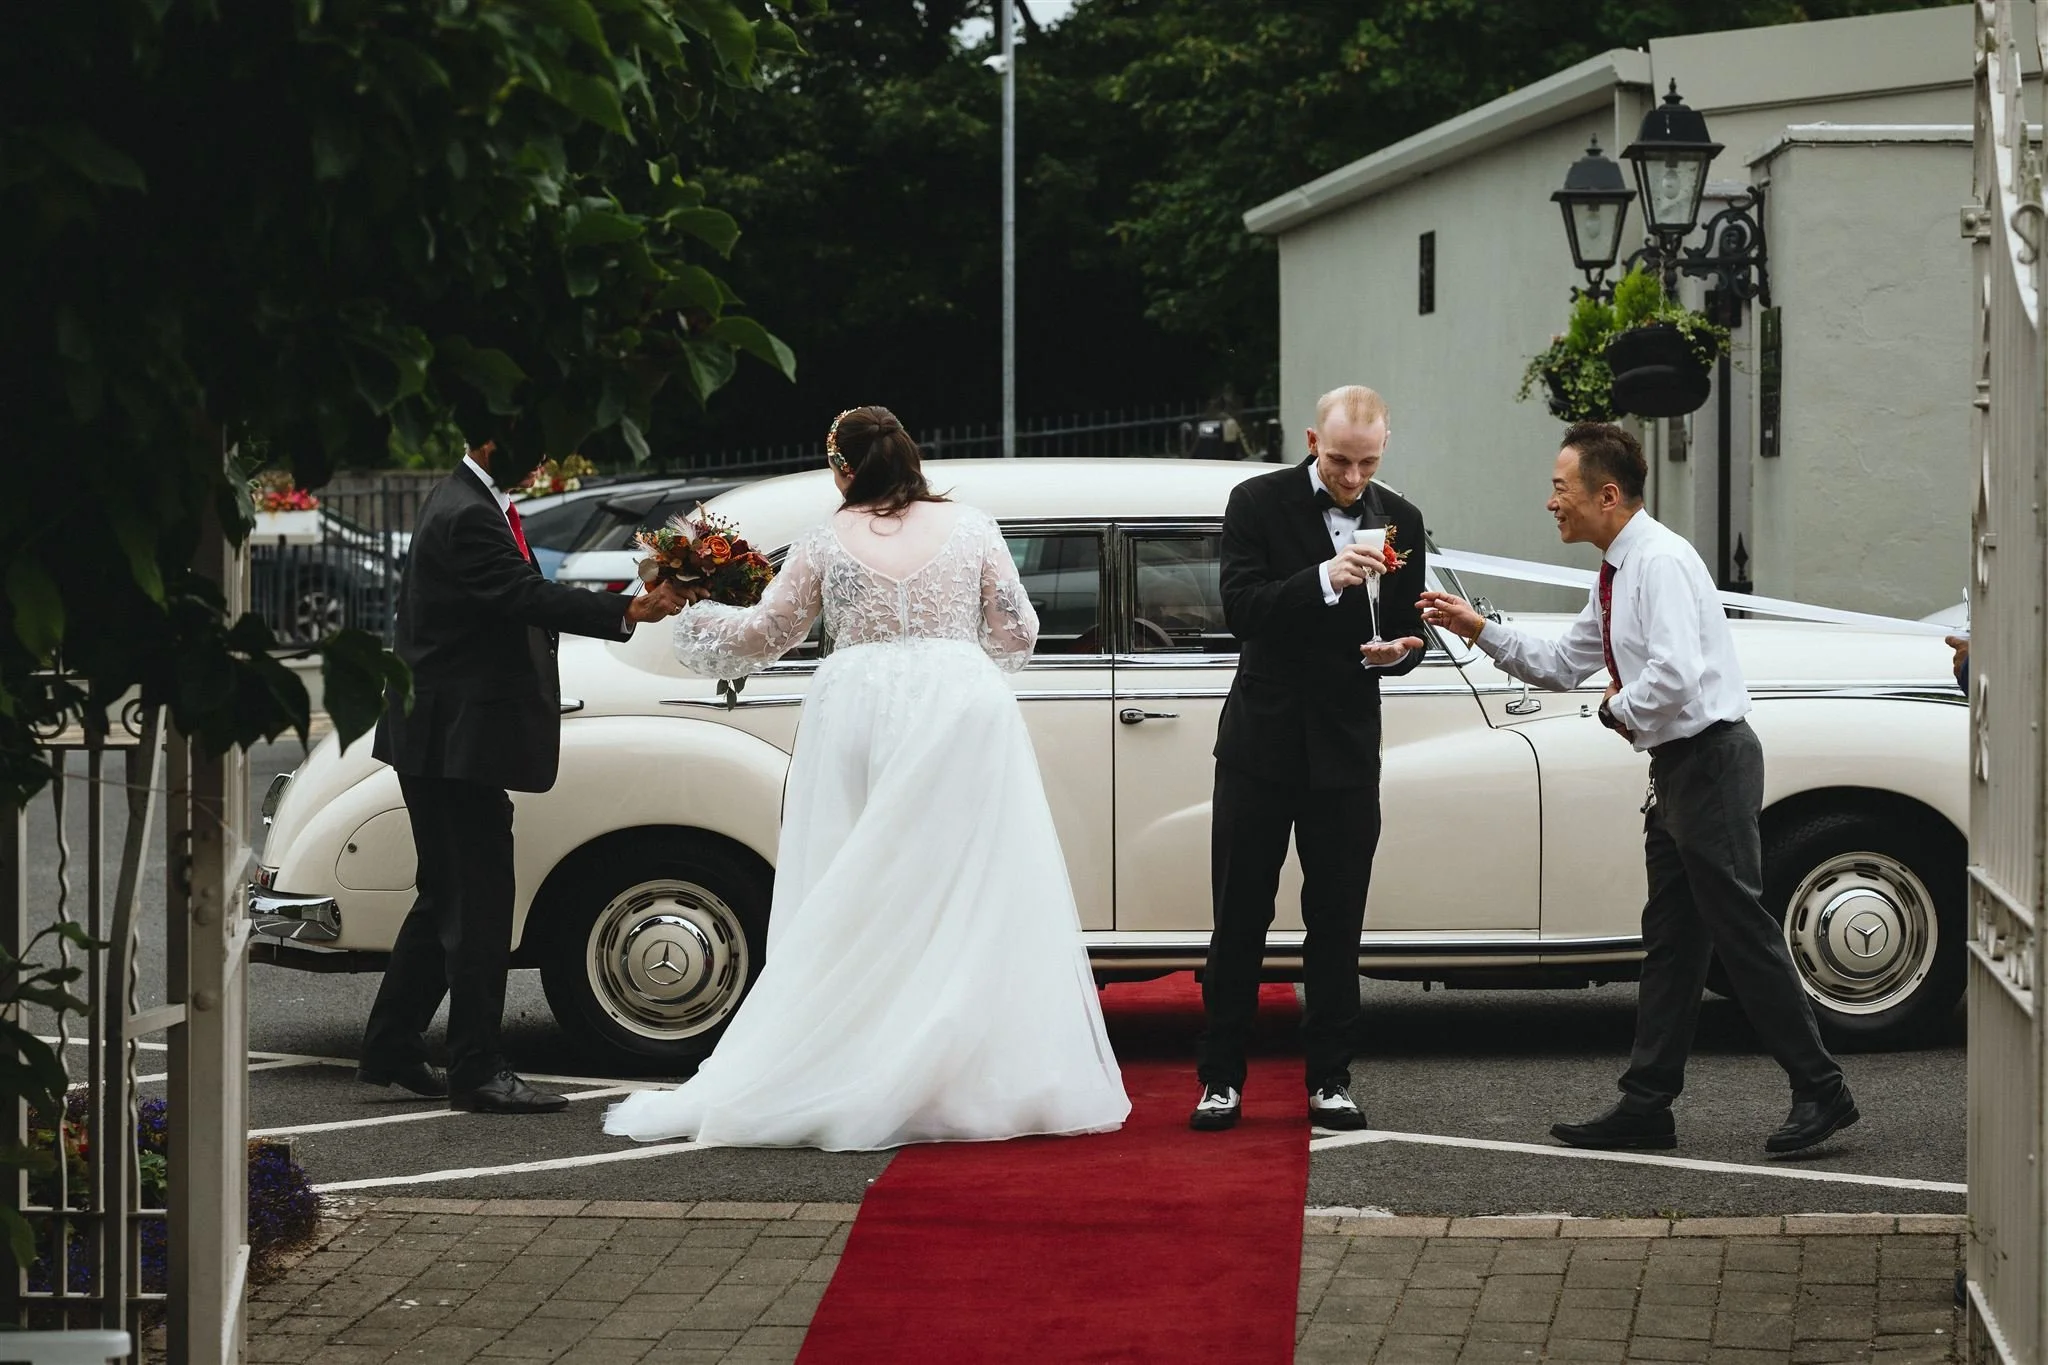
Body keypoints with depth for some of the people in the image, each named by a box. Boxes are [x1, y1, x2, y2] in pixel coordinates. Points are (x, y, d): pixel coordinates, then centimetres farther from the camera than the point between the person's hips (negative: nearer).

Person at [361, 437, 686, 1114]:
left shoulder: (466, 502, 15)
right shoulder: (468, 517, -18)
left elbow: (519, 598, 16)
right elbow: (526, 598, -29)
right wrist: (626, 612, -38)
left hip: (441, 738, 11)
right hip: (458, 740, -11)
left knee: (447, 896, 17)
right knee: (477, 902, -7)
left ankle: (391, 1050, 24)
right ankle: (476, 1071, -3)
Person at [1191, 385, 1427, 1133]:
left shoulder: (1398, 522, 4)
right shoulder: (1258, 502, -6)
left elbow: (1409, 629, 10)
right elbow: (1241, 609, -17)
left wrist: (1398, 650, -14)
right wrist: (1324, 579, -31)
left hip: (1347, 749, 2)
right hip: (1261, 739, -2)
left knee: (1337, 923, 6)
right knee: (1240, 919, 1)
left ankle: (1330, 1080, 13)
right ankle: (1221, 1079, 6)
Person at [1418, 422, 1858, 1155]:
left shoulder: (1661, 562, -17)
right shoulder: (1615, 576, 14)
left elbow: (1675, 674, -29)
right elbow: (1564, 665, 22)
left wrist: (1620, 708, -11)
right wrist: (1478, 629, 15)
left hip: (1711, 759, -10)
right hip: (1676, 766, 10)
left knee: (1742, 929, -7)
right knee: (1670, 938, 11)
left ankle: (1821, 1092, -1)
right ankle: (1647, 1105, 15)